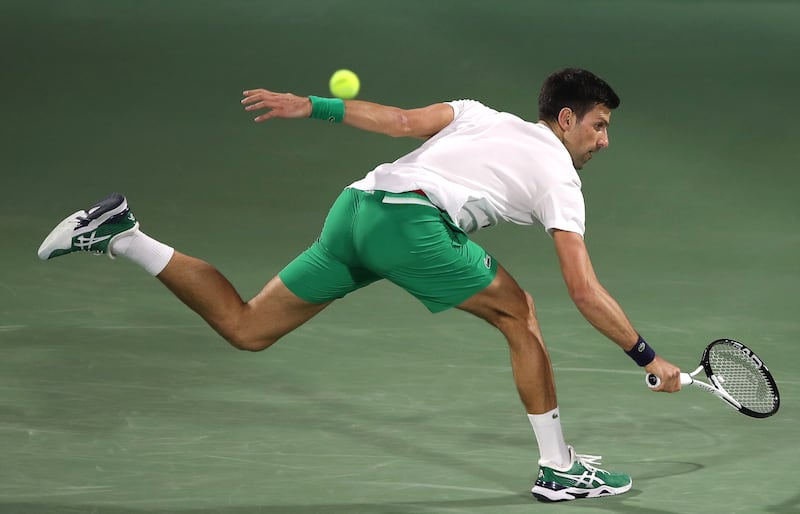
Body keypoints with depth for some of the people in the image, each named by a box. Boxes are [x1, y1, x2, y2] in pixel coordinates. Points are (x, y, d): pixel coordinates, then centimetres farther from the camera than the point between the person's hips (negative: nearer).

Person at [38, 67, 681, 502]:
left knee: (243, 326, 12)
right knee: (519, 313, 9)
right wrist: (650, 358, 14)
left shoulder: (482, 115, 27)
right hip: (412, 217, -7)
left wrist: (311, 106, 16)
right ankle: (559, 468, 8)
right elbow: (586, 293, 6)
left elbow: (399, 120, 15)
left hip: (357, 205, 7)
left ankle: (120, 236, 2)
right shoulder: (559, 178, 10)